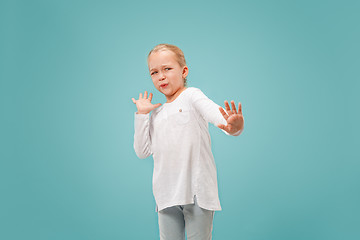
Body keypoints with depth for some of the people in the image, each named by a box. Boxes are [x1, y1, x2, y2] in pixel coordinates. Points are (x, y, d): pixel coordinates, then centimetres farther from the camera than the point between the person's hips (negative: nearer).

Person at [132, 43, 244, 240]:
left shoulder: (191, 95, -1)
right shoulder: (156, 113, 15)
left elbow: (214, 112, -20)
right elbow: (142, 151, 12)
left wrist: (233, 127, -43)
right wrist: (141, 115, 7)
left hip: (197, 189, -4)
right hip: (167, 193, 5)